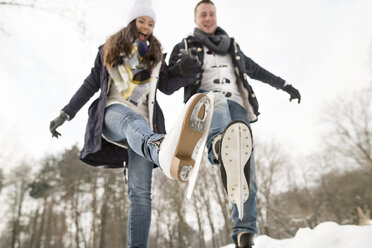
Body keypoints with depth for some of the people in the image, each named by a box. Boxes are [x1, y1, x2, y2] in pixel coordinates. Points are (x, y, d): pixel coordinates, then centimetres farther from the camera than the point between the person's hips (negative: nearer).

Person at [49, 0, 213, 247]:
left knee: (140, 191, -14)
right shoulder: (109, 50, 21)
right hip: (113, 112, -3)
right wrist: (65, 113, 14)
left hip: (144, 123, 4)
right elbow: (91, 84, 19)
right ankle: (168, 155, -78)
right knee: (133, 119, -44)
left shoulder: (156, 56, 25)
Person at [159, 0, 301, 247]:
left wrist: (285, 85, 43)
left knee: (248, 168, -17)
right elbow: (168, 86, 11)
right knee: (217, 100, -43)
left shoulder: (232, 47, 31)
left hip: (237, 105, 4)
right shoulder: (185, 46, 21)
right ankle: (221, 148, -75)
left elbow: (256, 70, 42)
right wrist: (181, 70, -12)